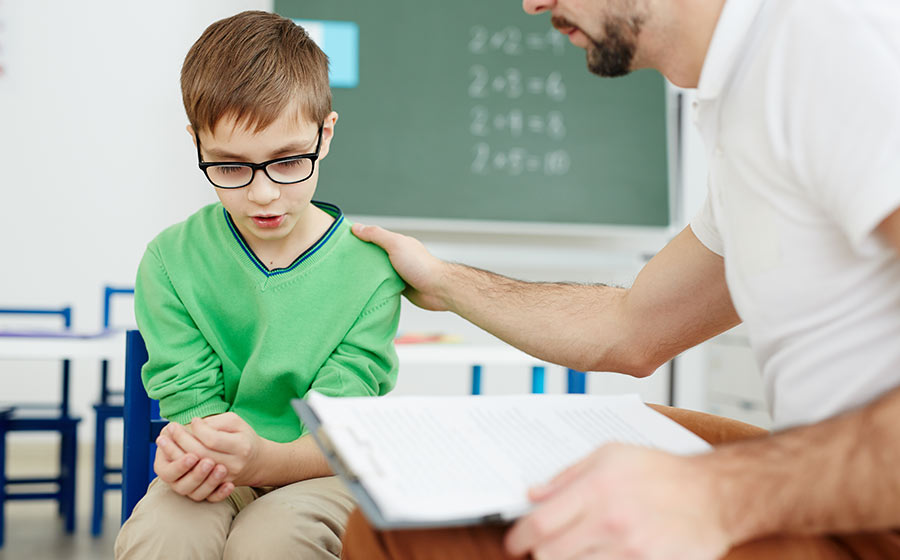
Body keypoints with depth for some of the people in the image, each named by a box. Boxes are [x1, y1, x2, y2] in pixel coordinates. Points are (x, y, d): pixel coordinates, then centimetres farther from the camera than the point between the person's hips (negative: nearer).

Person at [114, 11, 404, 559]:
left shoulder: (369, 271, -8)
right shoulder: (171, 261, -2)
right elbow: (191, 401, -4)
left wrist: (261, 459, -33)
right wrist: (186, 456, -29)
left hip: (320, 475, -1)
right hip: (211, 478, 2)